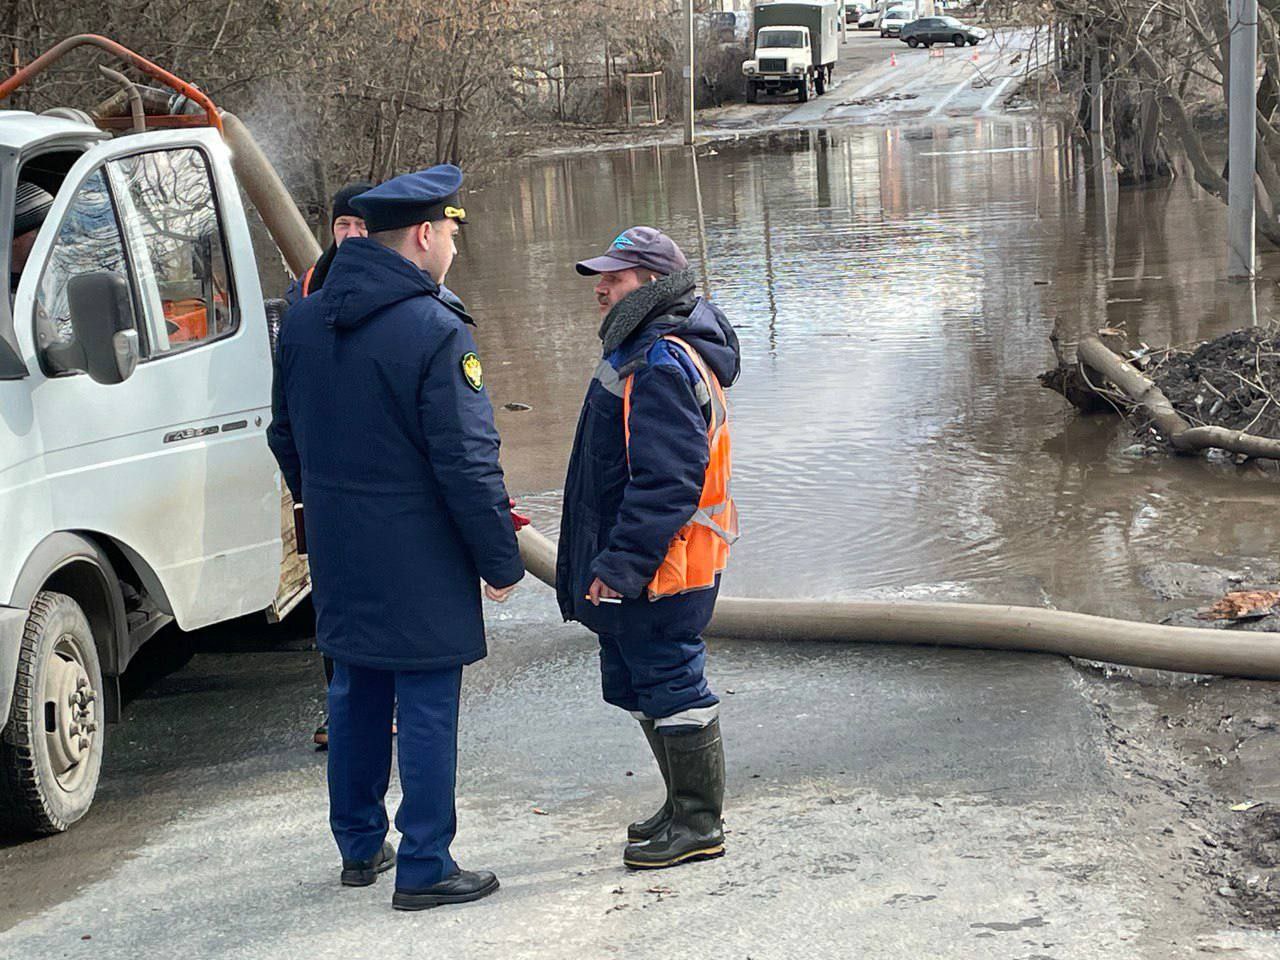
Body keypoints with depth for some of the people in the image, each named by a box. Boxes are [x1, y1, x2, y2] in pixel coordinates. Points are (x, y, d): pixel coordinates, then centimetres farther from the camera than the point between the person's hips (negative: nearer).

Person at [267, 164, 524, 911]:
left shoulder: (304, 322, 5)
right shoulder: (435, 331, -19)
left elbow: (287, 438, 15)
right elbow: (468, 463, -19)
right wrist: (501, 560, -11)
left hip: (339, 557, 7)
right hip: (420, 563, -7)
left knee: (356, 696, 19)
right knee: (427, 710, 2)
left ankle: (360, 847, 30)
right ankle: (425, 868, 7)